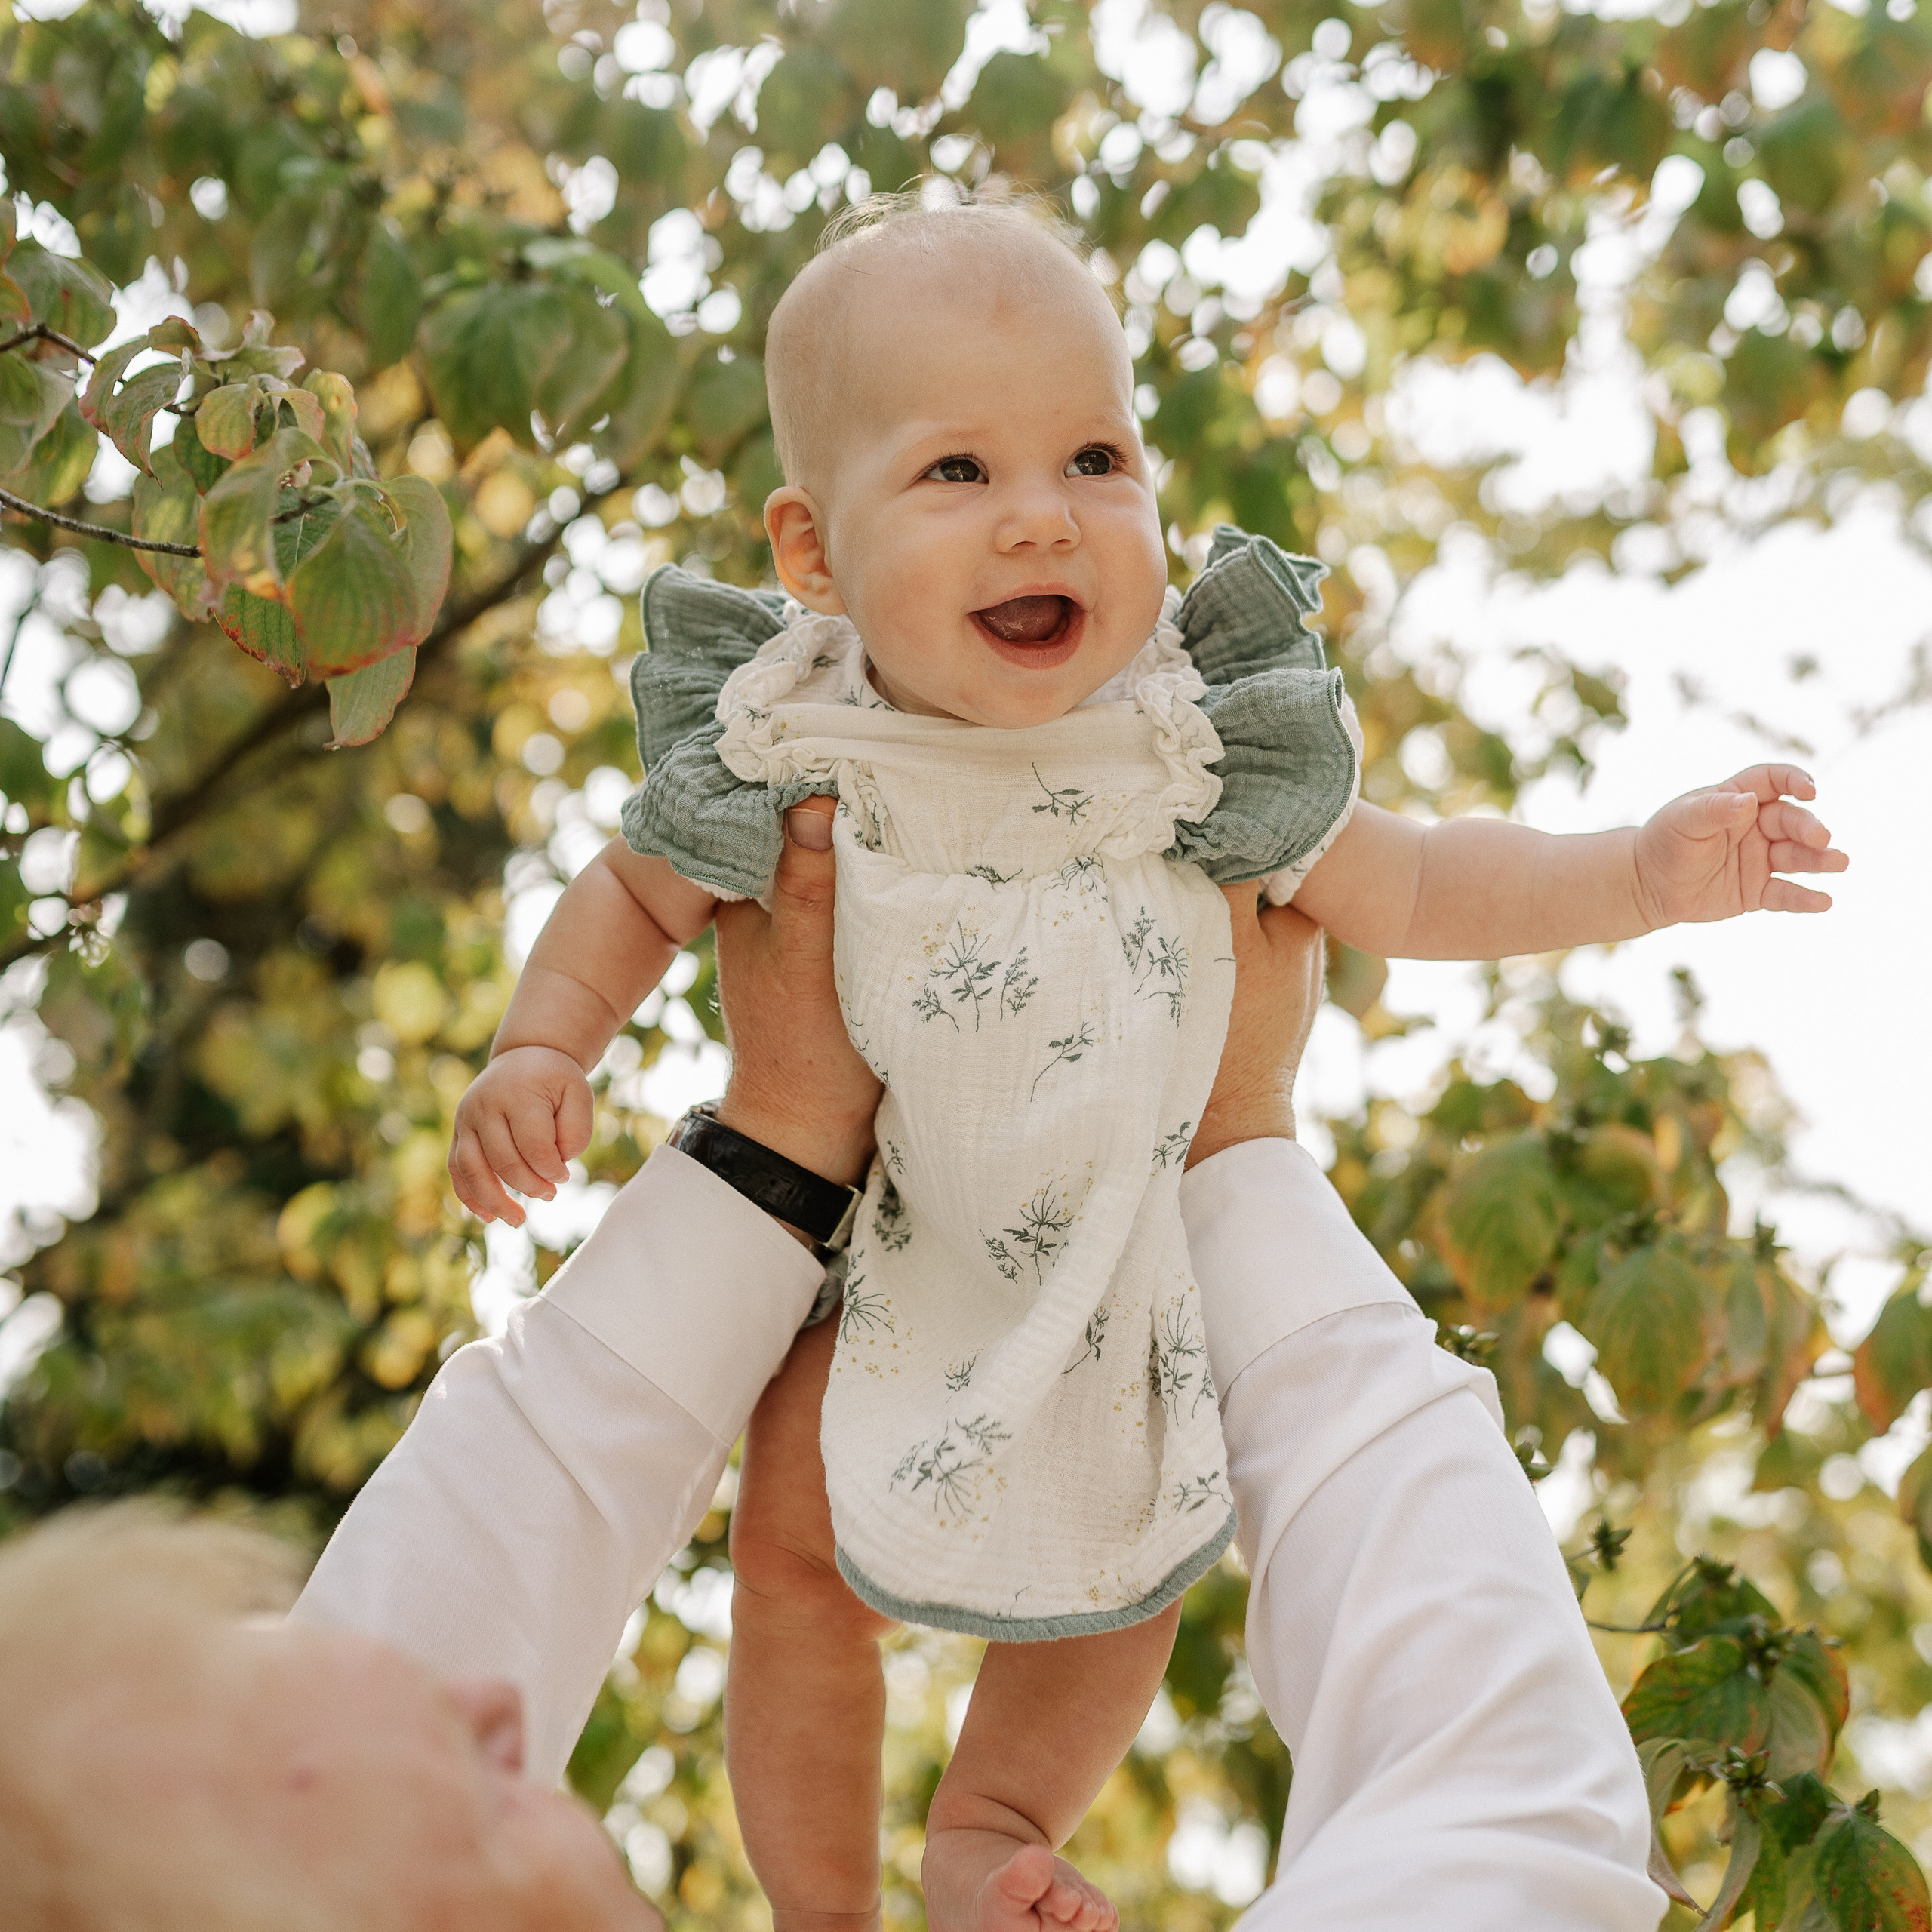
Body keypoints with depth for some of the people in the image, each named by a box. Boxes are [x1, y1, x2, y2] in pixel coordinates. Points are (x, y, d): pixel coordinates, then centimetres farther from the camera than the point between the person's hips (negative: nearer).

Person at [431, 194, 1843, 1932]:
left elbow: (1404, 892, -6)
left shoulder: (1207, 743, -22)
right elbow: (636, 895, -2)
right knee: (795, 1588, 7)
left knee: (1125, 1575, 16)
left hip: (1123, 1255, 2)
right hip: (863, 1253, -1)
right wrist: (542, 1049, -19)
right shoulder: (781, 762, -23)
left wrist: (1641, 874, -15)